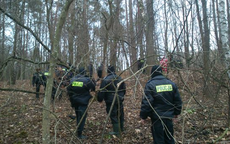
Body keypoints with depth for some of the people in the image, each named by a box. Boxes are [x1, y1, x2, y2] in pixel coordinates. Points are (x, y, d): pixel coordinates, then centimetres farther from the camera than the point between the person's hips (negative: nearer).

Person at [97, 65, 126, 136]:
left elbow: (102, 91, -14)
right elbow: (124, 90, 12)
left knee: (113, 115, 3)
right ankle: (122, 128, 37)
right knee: (120, 114, 20)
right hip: (120, 100, 6)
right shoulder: (120, 79, 4)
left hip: (111, 101, -6)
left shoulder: (105, 80, -14)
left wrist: (100, 99, 0)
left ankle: (116, 131, 8)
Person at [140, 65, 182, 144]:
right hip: (169, 116, 5)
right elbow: (178, 100, 9)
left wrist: (143, 116, -6)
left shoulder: (150, 85, -12)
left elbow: (146, 103, -16)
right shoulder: (171, 83, 4)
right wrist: (176, 112, 21)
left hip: (157, 117, -5)